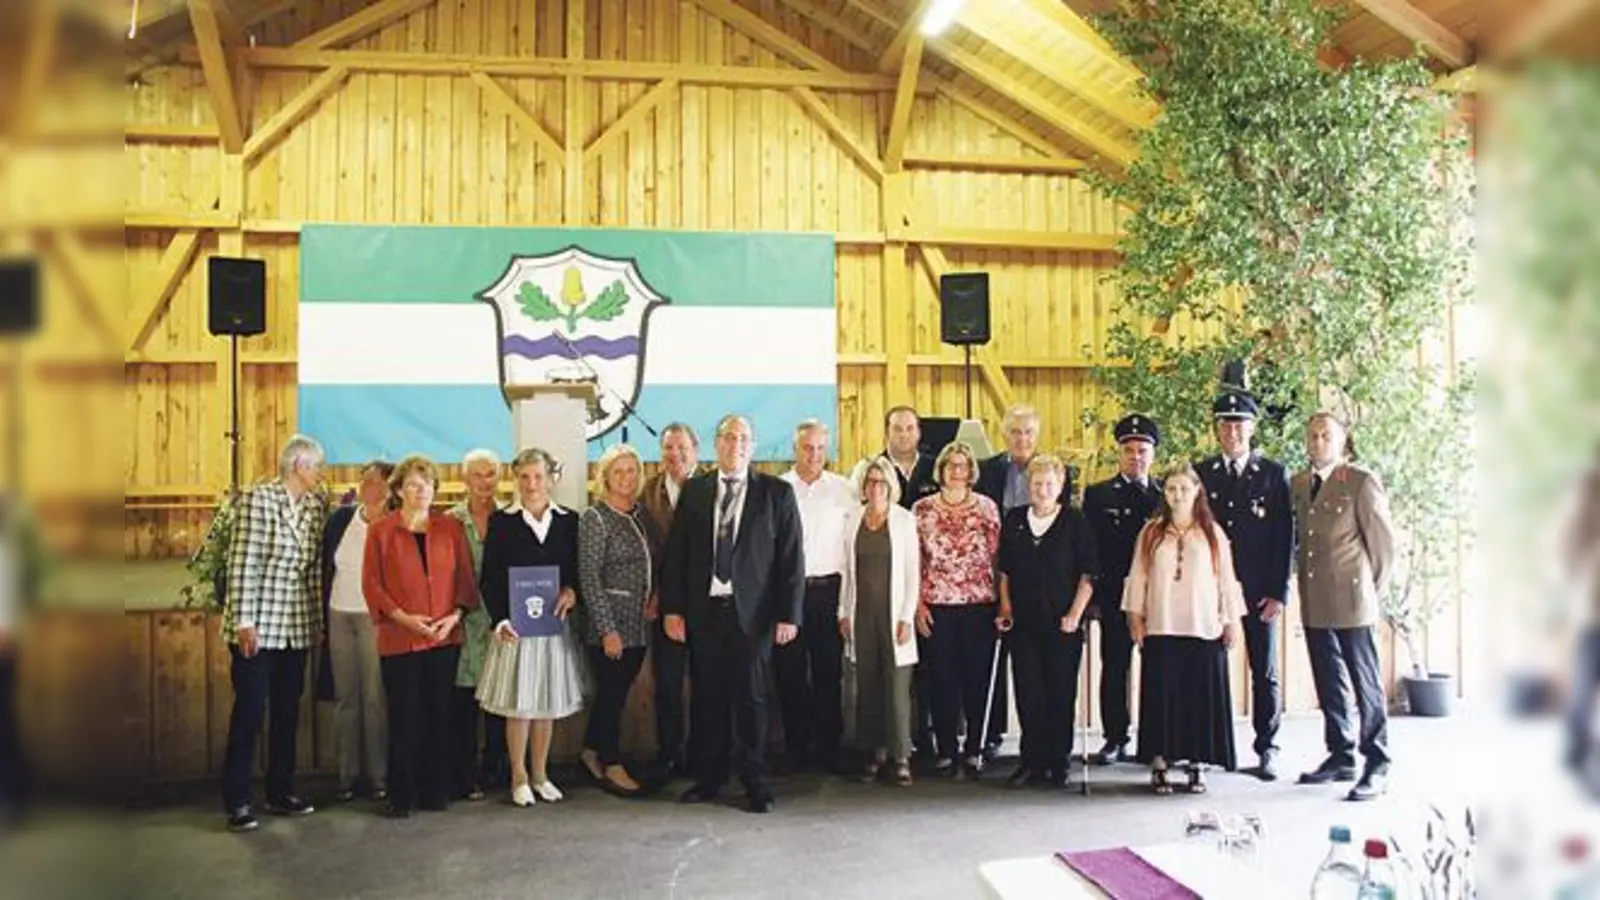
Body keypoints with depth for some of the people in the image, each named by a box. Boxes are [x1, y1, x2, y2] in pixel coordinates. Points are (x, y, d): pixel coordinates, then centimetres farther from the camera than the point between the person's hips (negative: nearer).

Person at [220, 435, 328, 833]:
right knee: (250, 710, -2)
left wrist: (318, 618, 8)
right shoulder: (257, 498, -9)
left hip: (296, 625, 6)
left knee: (288, 710, 11)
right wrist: (244, 620, -15)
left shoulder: (317, 504, 8)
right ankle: (237, 802, 7)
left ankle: (281, 792, 22)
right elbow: (242, 561, -12)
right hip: (258, 624, -6)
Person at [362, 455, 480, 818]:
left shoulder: (451, 527, 8)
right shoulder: (381, 531, 2)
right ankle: (402, 795, 12)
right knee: (403, 718, 1)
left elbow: (466, 576, 8)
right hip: (399, 639, -2)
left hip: (445, 638, 2)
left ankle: (436, 789, 18)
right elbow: (371, 583, -1)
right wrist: (402, 616, -12)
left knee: (440, 715, 7)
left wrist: (455, 614, -7)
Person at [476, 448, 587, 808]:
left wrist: (572, 591, -13)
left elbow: (579, 569, 8)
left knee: (547, 704, 10)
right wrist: (500, 620, -15)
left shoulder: (569, 521, 5)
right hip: (515, 626, -2)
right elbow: (489, 579, -3)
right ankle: (519, 778, 15)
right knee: (518, 704, 2)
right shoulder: (501, 522, -1)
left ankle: (540, 774, 23)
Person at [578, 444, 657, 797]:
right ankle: (612, 766, 15)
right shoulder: (594, 518, -9)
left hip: (639, 624, 6)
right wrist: (607, 629, -15)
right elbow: (589, 578, -12)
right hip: (610, 624, -6)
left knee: (617, 692, 14)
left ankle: (592, 751, 30)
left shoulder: (642, 515, 10)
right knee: (612, 693, 2)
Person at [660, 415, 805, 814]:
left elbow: (792, 557, -1)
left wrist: (789, 613, -7)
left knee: (751, 697, 2)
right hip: (703, 609, 2)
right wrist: (672, 608, 0)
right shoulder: (694, 491, 8)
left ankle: (755, 783, 15)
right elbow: (676, 553, 7)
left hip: (751, 612, -2)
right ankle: (710, 777, 24)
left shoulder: (777, 492, 2)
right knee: (707, 695, 9)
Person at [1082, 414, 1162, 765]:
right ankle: (1116, 739, 12)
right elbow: (1089, 549, 2)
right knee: (1114, 669, 3)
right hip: (1115, 598, -1)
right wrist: (1093, 597, -5)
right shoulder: (1098, 495, 5)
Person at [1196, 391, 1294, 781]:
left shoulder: (1274, 473, 3)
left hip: (1258, 590, -1)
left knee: (1265, 672, 6)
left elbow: (1285, 536, 0)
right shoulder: (1200, 473, 6)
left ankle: (1267, 749, 17)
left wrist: (1279, 592, -7)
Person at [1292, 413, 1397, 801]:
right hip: (1314, 603, 6)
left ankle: (1377, 766, 7)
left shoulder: (1361, 481, -6)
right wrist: (1303, 577, 9)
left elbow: (1383, 540, -4)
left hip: (1351, 600, -6)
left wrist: (1372, 590, 0)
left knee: (1366, 683, 0)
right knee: (1329, 684, 13)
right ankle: (1340, 756, 24)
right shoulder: (1298, 484, 11)